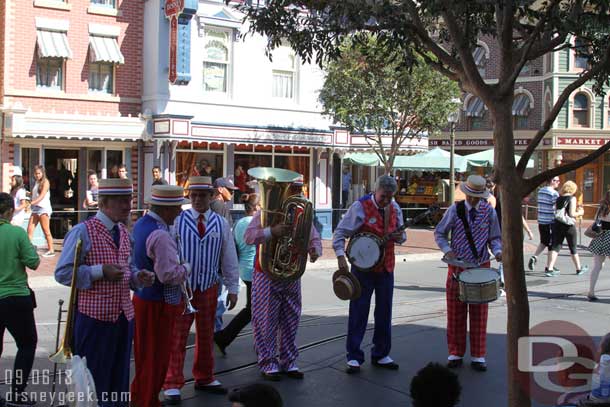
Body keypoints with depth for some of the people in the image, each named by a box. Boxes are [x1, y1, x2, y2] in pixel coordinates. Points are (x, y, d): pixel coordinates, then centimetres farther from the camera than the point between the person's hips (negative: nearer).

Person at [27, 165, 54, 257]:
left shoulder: (45, 182, -3)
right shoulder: (36, 182, 18)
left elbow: (42, 196, -13)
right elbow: (34, 195, 16)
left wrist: (32, 202, -21)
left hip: (44, 208, -7)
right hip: (35, 208, 7)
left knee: (46, 231, -2)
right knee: (29, 229, -3)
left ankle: (51, 250, 5)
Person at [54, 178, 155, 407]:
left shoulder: (123, 232, 14)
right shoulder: (83, 232, -11)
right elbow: (63, 273, -15)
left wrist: (138, 277, 1)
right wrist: (100, 271, -22)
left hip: (123, 316, 7)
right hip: (94, 317, -7)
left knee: (119, 380, 17)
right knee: (93, 382, 2)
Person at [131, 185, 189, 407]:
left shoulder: (141, 224, 6)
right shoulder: (160, 235, -25)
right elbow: (169, 275, -28)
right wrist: (186, 268, -10)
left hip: (142, 297, 10)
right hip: (158, 305, -10)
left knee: (145, 356, 21)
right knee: (155, 358, 4)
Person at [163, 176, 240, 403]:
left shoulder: (221, 224, 2)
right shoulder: (177, 221, -6)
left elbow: (229, 258, 5)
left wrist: (232, 288, 5)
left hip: (209, 288, 3)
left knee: (206, 335, 15)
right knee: (177, 336, 0)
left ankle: (204, 379, 30)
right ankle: (172, 384, 9)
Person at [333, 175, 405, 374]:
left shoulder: (395, 208, 4)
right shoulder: (360, 207, -12)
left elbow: (401, 236, 14)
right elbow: (340, 232, -12)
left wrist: (400, 236, -10)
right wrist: (341, 255, -26)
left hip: (386, 268, 5)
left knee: (384, 313, 12)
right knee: (358, 312, 0)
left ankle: (381, 355, 26)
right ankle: (354, 358, 9)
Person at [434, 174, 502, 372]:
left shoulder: (489, 211, -1)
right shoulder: (455, 210, -5)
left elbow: (495, 237, 6)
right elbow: (439, 233, 0)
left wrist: (497, 251, -15)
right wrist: (447, 250, -17)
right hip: (457, 267, -1)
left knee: (479, 314, 6)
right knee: (455, 313, 6)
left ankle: (478, 356, 17)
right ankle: (455, 354, 18)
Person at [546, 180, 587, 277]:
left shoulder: (558, 199, 7)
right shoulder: (572, 198, -9)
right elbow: (572, 214, -17)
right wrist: (580, 213, 3)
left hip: (557, 225, 4)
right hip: (568, 226, -4)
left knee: (555, 247, 3)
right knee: (573, 248, 10)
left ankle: (549, 269, -8)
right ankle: (579, 269, 26)